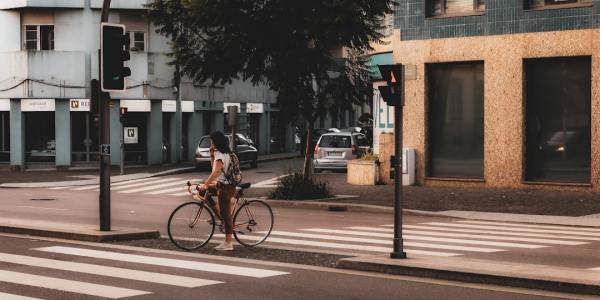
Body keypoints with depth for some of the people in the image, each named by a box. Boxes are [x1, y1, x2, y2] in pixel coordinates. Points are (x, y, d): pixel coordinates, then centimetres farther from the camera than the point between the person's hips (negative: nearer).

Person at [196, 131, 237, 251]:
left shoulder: (220, 155, -16)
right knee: (203, 191, 18)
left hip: (225, 187, -10)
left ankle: (228, 243, -3)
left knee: (226, 214, -6)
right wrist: (212, 155, 16)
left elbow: (216, 171, -30)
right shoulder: (226, 153, 14)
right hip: (221, 184, 10)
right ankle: (217, 214, 18)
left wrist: (205, 184, -31)